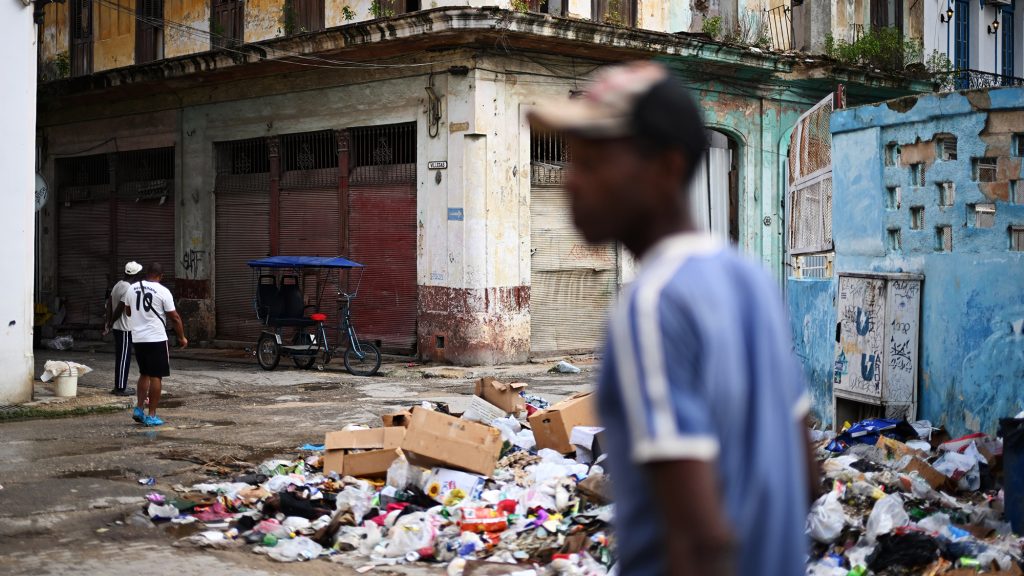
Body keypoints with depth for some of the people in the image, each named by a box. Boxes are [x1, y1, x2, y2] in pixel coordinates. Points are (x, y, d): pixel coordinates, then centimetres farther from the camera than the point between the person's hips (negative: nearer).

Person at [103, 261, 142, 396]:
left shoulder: (118, 285, 9)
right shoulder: (129, 289, -20)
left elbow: (109, 304, 10)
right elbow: (119, 309, -19)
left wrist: (108, 323, 10)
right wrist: (110, 324, -6)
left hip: (117, 328, 9)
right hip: (125, 329, -9)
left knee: (120, 357, 15)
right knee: (124, 358, -3)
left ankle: (119, 386, 22)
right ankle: (121, 388, 1)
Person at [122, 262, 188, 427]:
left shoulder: (132, 289, 4)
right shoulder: (163, 291, -10)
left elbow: (128, 311, 18)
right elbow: (174, 317, -7)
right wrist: (182, 337, 5)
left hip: (138, 339, 5)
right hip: (156, 339, -5)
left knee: (144, 374, 20)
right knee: (156, 377, 2)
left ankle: (139, 409, 13)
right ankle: (151, 416, 1)